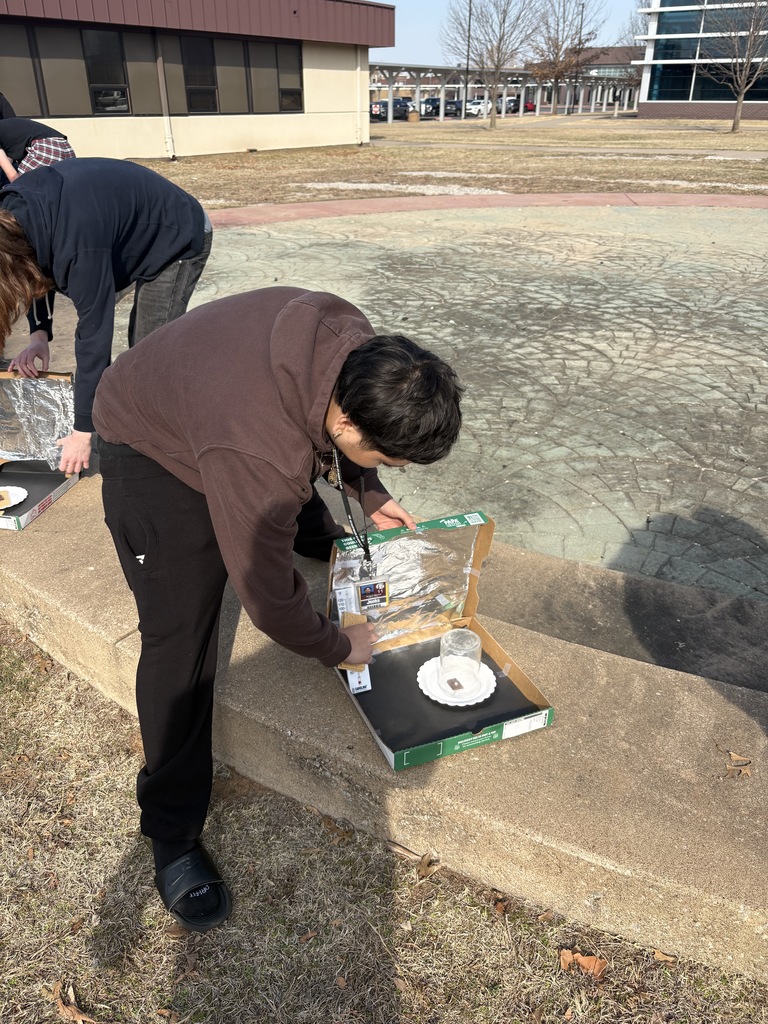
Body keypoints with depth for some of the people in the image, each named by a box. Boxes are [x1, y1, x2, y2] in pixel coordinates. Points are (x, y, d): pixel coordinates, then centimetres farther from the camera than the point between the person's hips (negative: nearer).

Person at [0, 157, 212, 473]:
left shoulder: (76, 241, -40)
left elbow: (93, 329, -35)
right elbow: (38, 270, 5)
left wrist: (83, 431, -30)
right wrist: (39, 333, -12)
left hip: (180, 239, -9)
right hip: (149, 234, 9)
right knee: (140, 342, 15)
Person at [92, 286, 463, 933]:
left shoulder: (358, 342, -23)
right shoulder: (260, 460, -43)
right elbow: (268, 596, -29)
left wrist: (369, 493, 2)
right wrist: (337, 649, -13)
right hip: (153, 450, -7)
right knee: (181, 632, -9)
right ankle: (173, 835, 4)